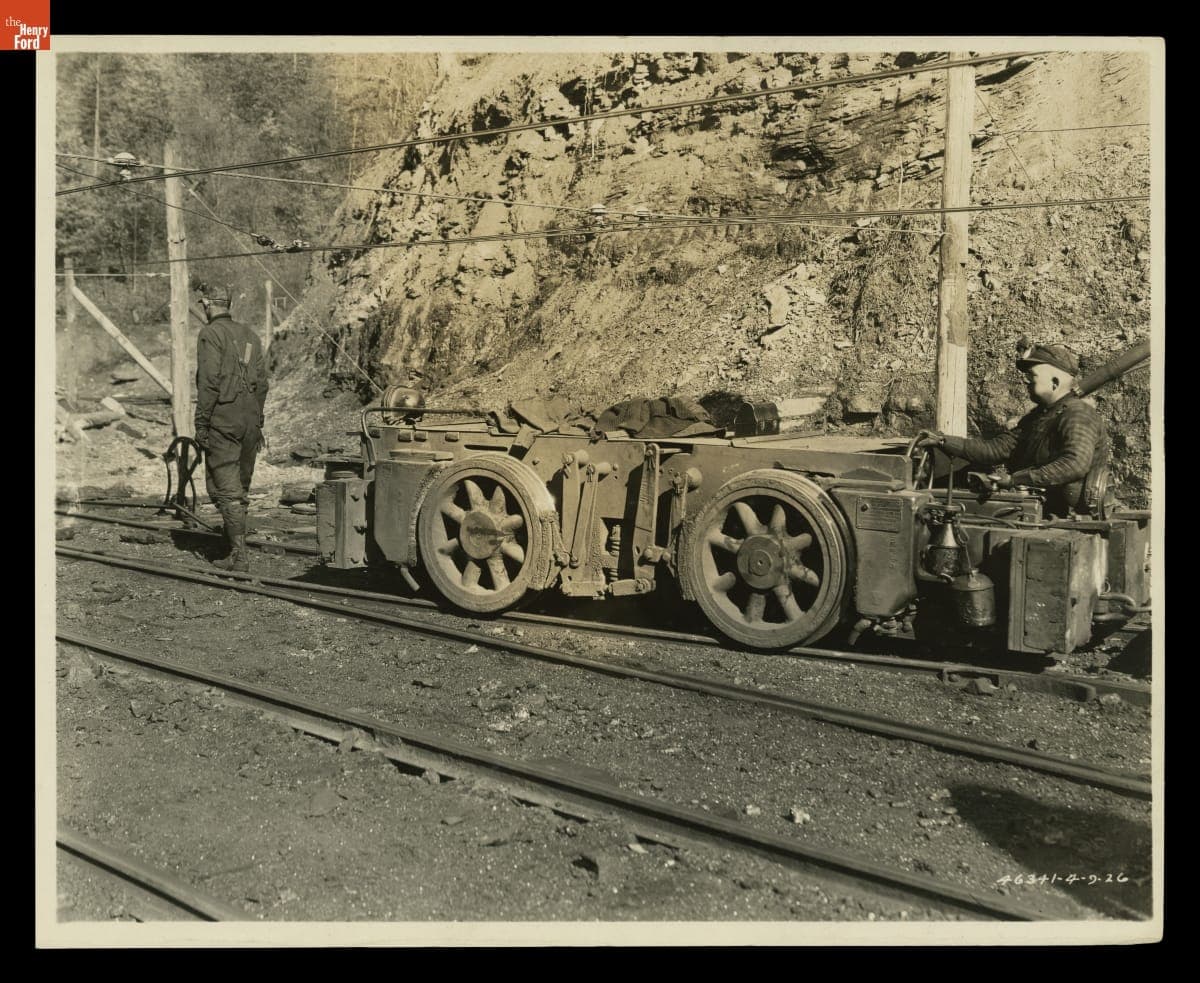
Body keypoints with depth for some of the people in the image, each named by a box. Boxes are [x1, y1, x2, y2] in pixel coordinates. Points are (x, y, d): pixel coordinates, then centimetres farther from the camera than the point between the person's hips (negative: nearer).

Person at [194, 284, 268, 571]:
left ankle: (239, 555, -9)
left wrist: (201, 423, -11)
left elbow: (209, 382, -14)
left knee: (225, 489, -5)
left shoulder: (211, 334, -6)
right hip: (250, 420, 7)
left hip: (223, 421, -7)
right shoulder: (249, 335, 15)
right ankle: (236, 548, 20)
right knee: (240, 488, 14)